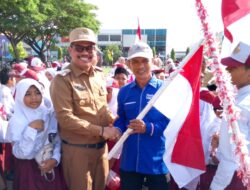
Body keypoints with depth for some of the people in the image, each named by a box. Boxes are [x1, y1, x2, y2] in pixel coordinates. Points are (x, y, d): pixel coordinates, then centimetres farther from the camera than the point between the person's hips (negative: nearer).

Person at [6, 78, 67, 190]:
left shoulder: (50, 115, 0)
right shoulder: (16, 121, -11)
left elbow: (58, 141, 2)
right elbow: (20, 153, -19)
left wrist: (55, 159, -13)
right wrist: (31, 129, -24)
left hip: (51, 166, 4)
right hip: (28, 169, -3)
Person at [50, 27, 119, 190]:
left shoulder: (99, 75, 5)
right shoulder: (63, 79, -14)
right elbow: (65, 118, -20)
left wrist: (116, 122, -4)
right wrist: (101, 130, -19)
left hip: (101, 146, 6)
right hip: (77, 149, -6)